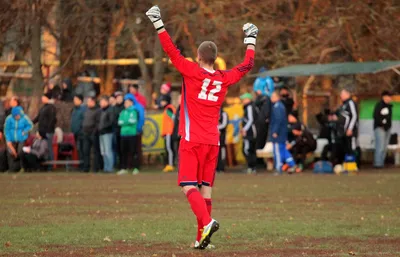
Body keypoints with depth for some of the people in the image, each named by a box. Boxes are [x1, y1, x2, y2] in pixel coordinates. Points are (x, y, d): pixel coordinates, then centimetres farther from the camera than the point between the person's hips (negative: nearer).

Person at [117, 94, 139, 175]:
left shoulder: (134, 111, -2)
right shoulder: (123, 112, 13)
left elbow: (133, 121, -14)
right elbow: (120, 122, 6)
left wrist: (124, 122, -2)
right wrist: (128, 122, -7)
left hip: (132, 134, -5)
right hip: (123, 134, 5)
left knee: (133, 151, -5)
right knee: (123, 151, 6)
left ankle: (135, 168, -2)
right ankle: (124, 168, 11)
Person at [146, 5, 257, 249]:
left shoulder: (192, 72, -6)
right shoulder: (224, 79, 7)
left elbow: (172, 51, -6)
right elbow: (248, 64, 21)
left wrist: (158, 24, -1)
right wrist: (250, 40, 34)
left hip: (192, 141, -4)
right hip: (213, 142, 4)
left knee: (189, 187, -7)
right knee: (206, 188, 9)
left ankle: (207, 222, -31)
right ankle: (202, 238, 6)